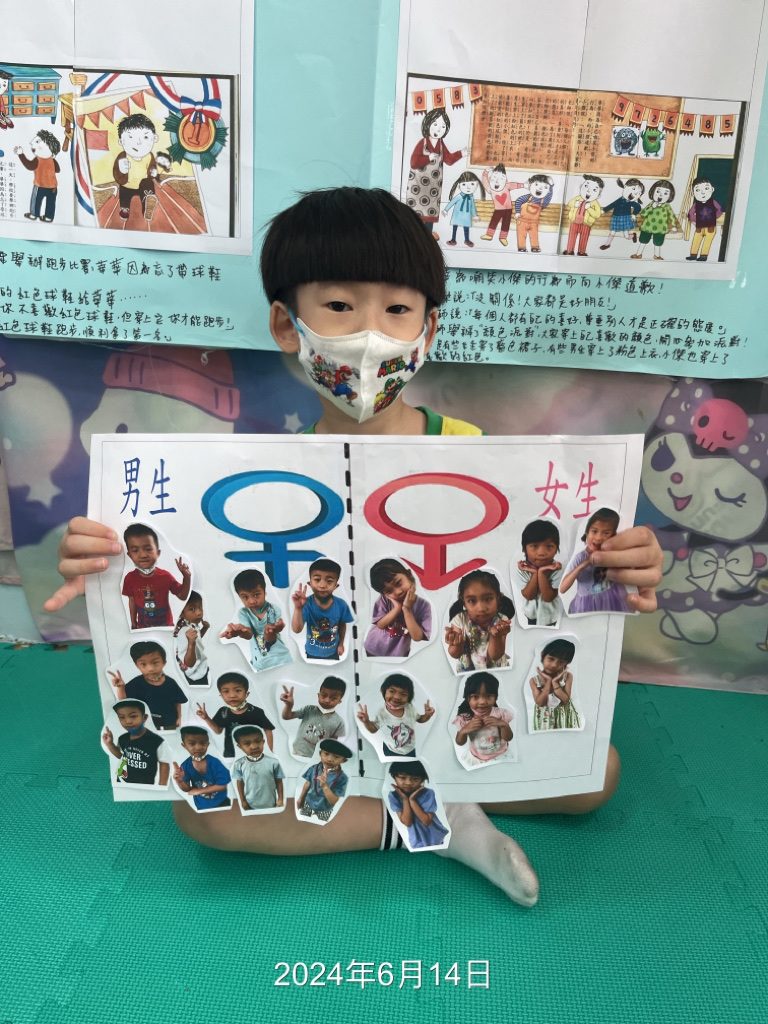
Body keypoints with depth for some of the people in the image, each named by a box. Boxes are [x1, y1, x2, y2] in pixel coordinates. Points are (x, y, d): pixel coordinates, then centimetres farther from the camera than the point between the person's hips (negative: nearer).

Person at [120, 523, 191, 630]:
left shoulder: (165, 576, -18)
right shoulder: (130, 578, -14)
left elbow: (182, 596, -10)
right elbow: (132, 601, 0)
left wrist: (187, 577, -24)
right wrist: (133, 623, 7)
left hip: (165, 625, -1)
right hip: (143, 626, 1)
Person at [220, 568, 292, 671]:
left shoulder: (273, 610, -13)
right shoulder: (243, 613, -7)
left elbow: (270, 640, -21)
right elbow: (249, 634, -25)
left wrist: (271, 631, -46)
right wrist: (239, 630, -50)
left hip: (281, 659, -1)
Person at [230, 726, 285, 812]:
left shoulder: (273, 762, -21)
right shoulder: (239, 764, -16)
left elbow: (278, 782, -9)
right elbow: (240, 783, -2)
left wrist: (280, 800, -4)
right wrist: (242, 801, 2)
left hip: (270, 804, -1)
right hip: (250, 805, 1)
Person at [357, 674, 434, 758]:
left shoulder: (410, 708, -21)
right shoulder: (381, 713, -26)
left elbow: (420, 719, -1)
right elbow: (374, 729, -10)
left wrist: (427, 715, -21)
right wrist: (366, 721, -28)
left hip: (410, 750, 2)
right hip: (391, 752, -2)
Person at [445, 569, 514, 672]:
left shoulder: (501, 622, -14)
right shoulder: (460, 621, -13)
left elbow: (495, 656, -15)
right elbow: (455, 655, -9)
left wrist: (496, 636, -32)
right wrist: (457, 645, -30)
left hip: (497, 669, 0)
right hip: (466, 671, 0)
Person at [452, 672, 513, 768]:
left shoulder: (500, 713, -18)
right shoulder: (464, 718, -18)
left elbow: (508, 738, -13)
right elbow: (460, 743, -9)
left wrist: (503, 724, -33)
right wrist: (463, 730, -31)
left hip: (501, 754, -1)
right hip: (476, 759, 1)